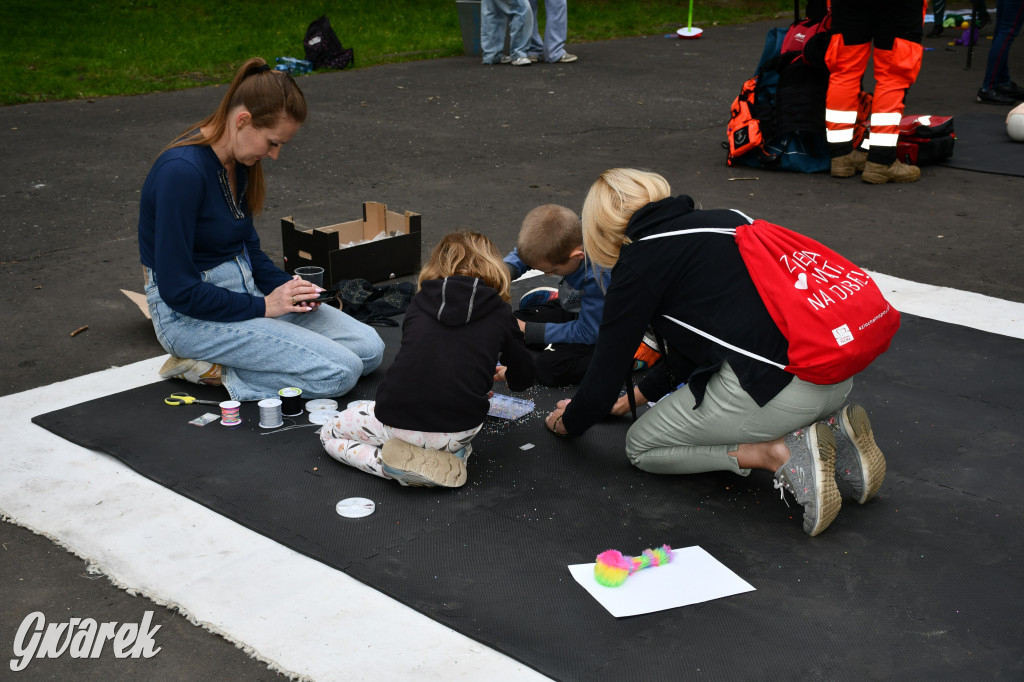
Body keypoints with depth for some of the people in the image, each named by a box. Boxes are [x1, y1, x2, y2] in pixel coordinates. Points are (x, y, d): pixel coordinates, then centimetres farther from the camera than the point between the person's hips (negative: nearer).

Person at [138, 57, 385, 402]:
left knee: (369, 349, 0)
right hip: (190, 313, -9)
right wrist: (263, 306, -18)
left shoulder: (239, 161, 3)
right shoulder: (182, 171, -24)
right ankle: (207, 368, -5)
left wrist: (287, 287, -3)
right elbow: (177, 289, -23)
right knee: (339, 372, -19)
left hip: (244, 288, 9)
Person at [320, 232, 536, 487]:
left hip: (398, 424, 0)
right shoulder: (499, 312, 6)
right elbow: (523, 379, 16)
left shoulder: (418, 304, 12)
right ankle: (453, 456, 5)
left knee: (330, 433, 26)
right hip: (458, 431, 1)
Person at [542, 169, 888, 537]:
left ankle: (777, 454, -4)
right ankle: (833, 427, 12)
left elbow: (608, 366, 7)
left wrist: (570, 421, 28)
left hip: (773, 386, -8)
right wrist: (640, 393, 45)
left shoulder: (638, 262, 0)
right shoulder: (723, 219, 22)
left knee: (641, 446, 14)